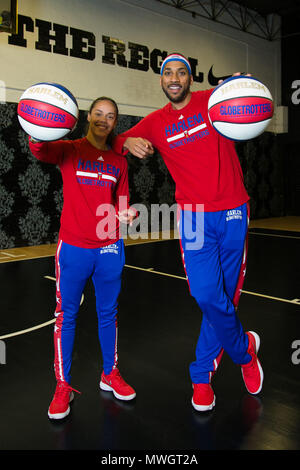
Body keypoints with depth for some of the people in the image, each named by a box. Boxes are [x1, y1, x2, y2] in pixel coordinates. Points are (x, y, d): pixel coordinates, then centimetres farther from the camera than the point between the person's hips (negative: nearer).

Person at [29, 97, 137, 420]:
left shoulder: (119, 162, 11)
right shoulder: (69, 150, 1)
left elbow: (121, 201, 14)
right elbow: (40, 151, -20)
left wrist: (125, 214, -9)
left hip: (110, 248, 3)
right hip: (73, 248, -3)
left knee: (108, 313, 12)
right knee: (66, 315, 3)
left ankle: (110, 374, 29)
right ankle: (63, 385, 17)